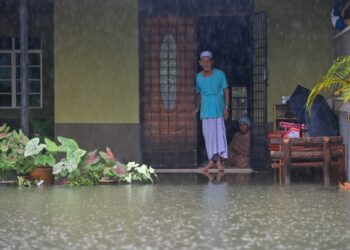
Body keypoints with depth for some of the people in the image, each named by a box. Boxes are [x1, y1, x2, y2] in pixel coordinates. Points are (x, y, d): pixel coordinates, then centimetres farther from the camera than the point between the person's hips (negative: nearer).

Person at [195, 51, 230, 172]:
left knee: (219, 132, -8)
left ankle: (219, 159, -10)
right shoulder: (198, 77, 6)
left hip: (218, 109, -3)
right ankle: (211, 160, 10)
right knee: (208, 134, 3)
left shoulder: (220, 74, -1)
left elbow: (226, 91, 1)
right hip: (205, 111, 3)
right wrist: (197, 108, 8)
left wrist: (226, 107, -5)